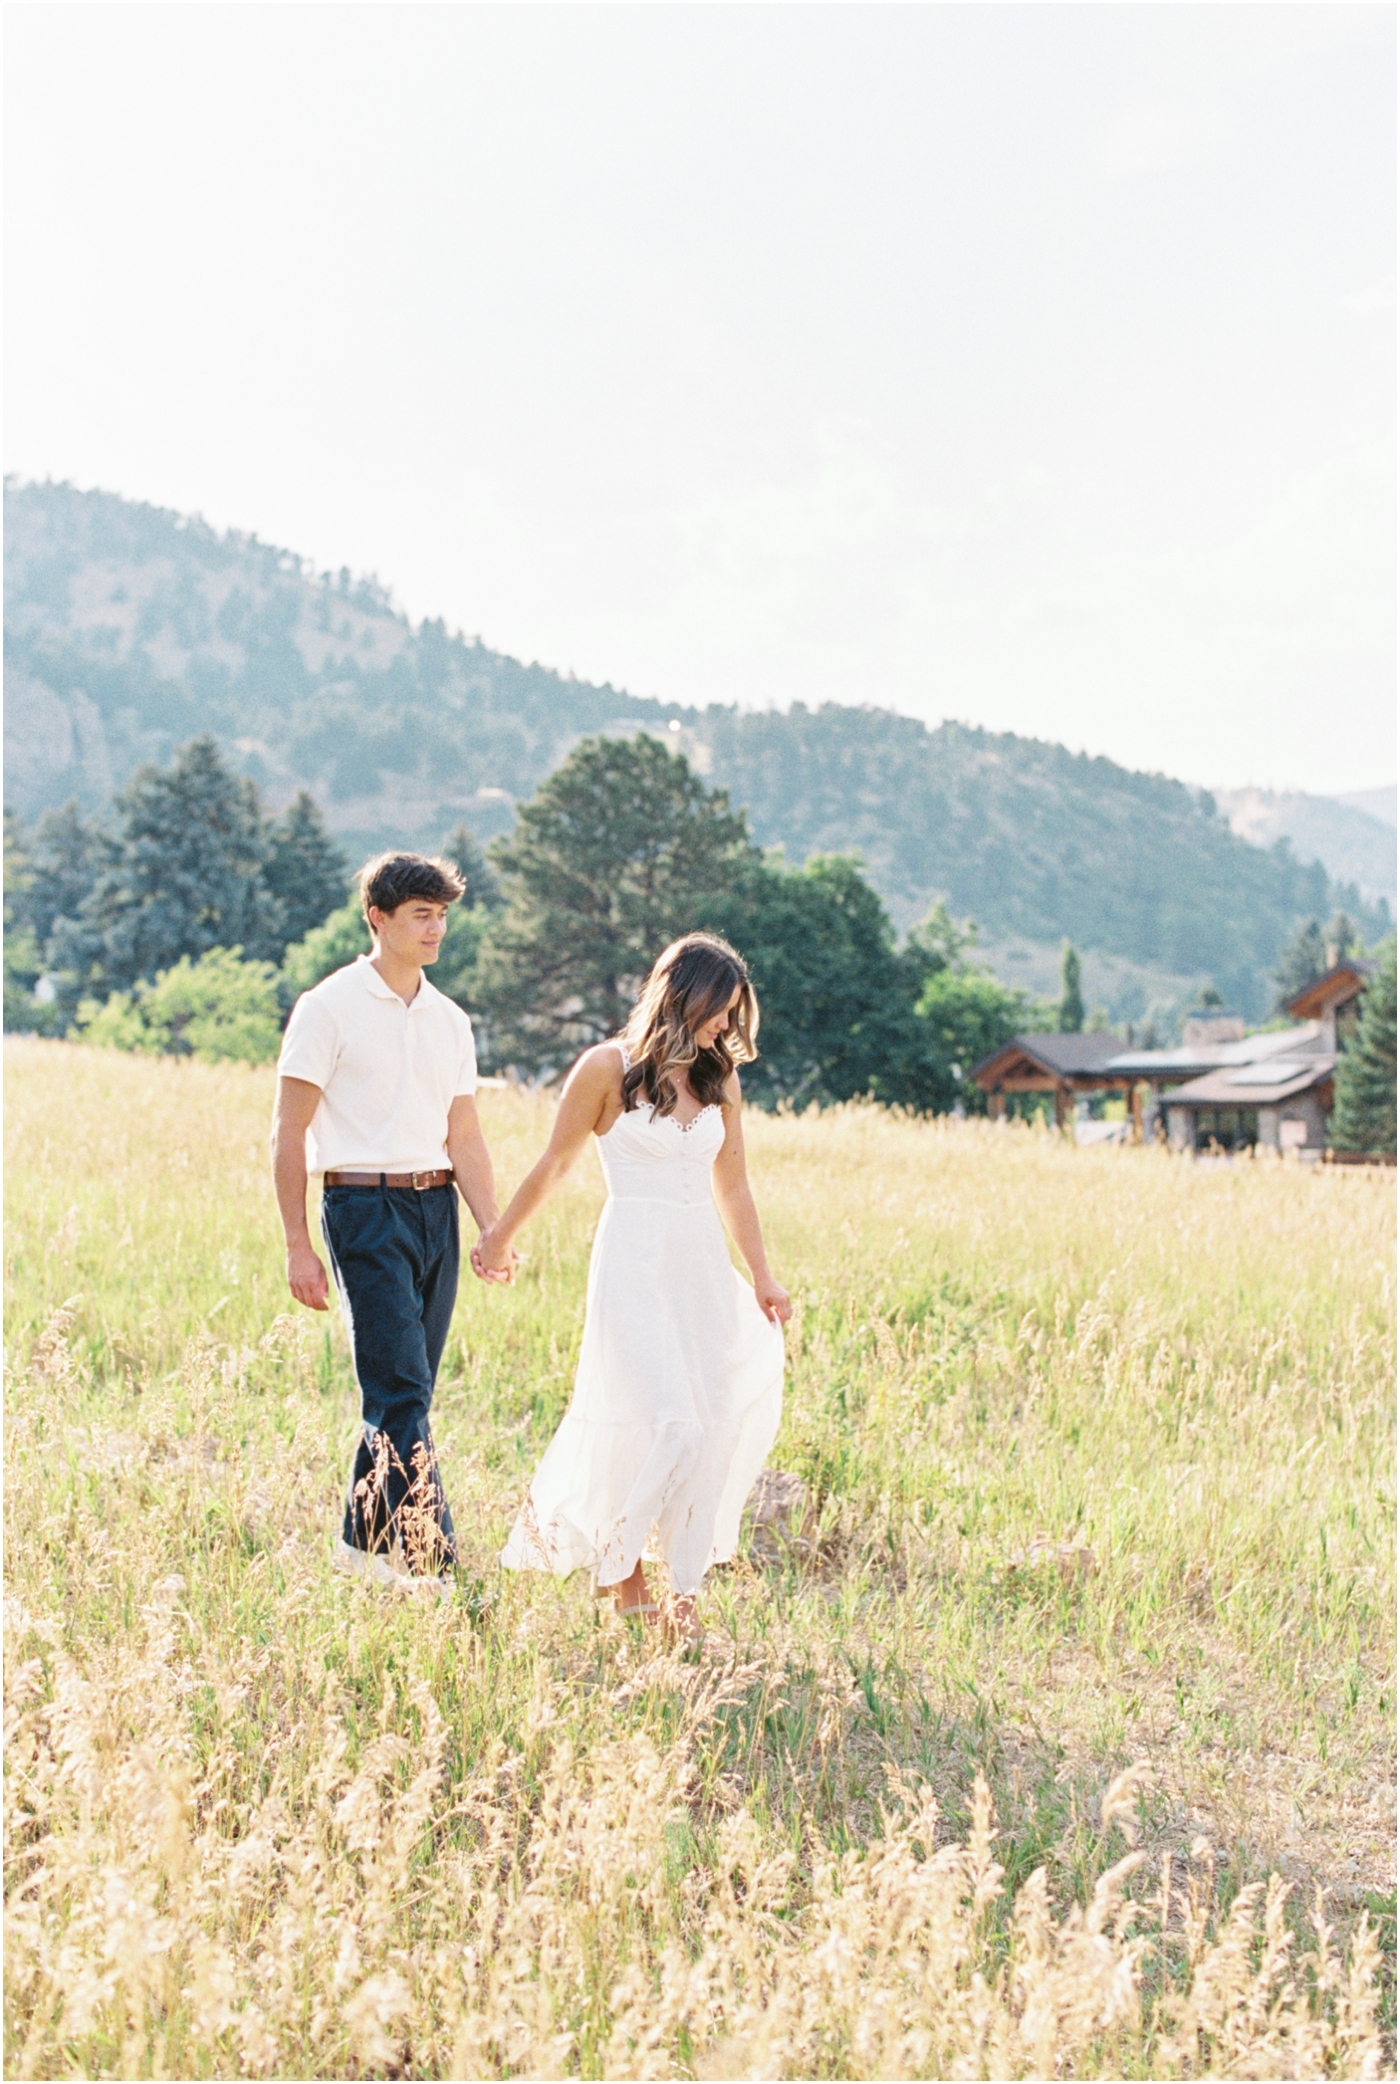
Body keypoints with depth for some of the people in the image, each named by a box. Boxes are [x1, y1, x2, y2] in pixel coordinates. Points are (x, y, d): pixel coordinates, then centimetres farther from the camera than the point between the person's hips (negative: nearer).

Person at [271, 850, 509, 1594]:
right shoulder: (330, 1008, -3)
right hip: (364, 1206, -6)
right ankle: (432, 1555, -11)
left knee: (405, 1390, 9)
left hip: (436, 1207, 6)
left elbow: (464, 1138, 15)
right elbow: (289, 1133, -4)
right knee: (400, 1391, -11)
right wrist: (298, 1247, -8)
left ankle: (364, 1541, 22)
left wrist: (493, 1233, 3)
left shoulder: (450, 1021, 14)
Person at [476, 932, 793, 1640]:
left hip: (703, 1263, 5)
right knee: (666, 1420, -13)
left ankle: (682, 1587, 12)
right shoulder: (608, 1067, -5)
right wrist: (500, 1236, 11)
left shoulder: (719, 1078, 10)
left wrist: (761, 1276, 8)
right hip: (635, 1262, -5)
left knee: (712, 1419, 0)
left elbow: (733, 1189, 14)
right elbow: (553, 1165, 4)